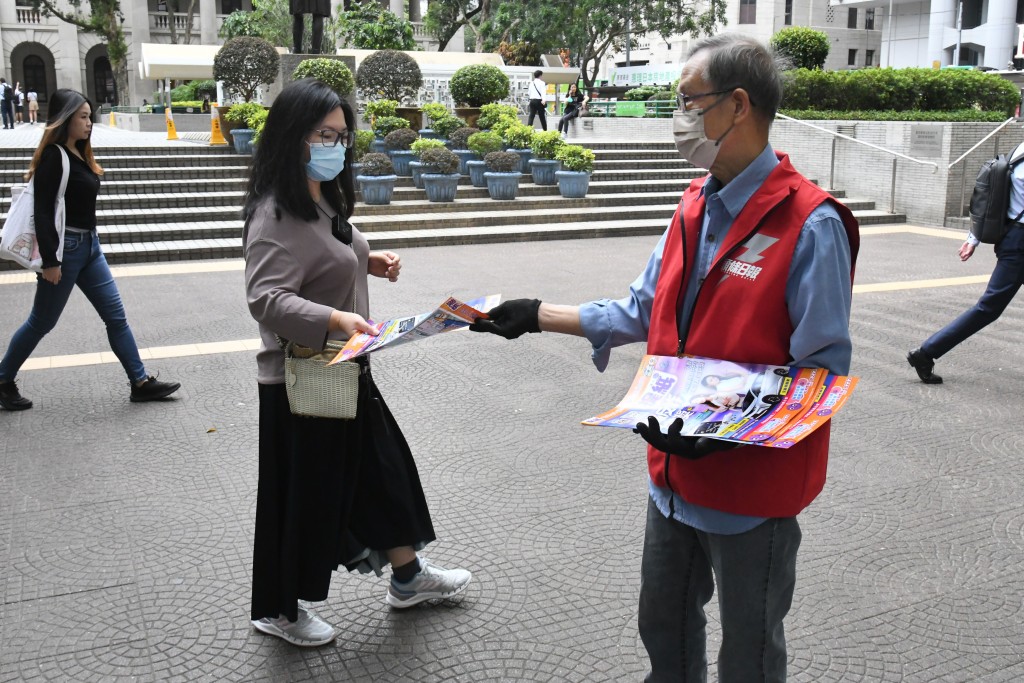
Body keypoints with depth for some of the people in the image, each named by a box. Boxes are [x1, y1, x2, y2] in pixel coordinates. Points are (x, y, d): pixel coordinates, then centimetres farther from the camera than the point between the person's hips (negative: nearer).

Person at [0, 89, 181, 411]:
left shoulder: (79, 153, 10)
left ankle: (141, 383, 10)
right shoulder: (53, 156, -15)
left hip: (89, 245, 9)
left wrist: (89, 241, 18)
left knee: (116, 315, 6)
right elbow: (43, 211, -19)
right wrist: (49, 260, -21)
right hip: (64, 248, -8)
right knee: (41, 322, 5)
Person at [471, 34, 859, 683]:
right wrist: (537, 315, 9)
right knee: (664, 628, 25)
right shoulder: (695, 208, 5)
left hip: (755, 483, -7)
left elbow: (822, 373, -20)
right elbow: (643, 314, 12)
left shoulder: (810, 225, -20)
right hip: (677, 473, 7)